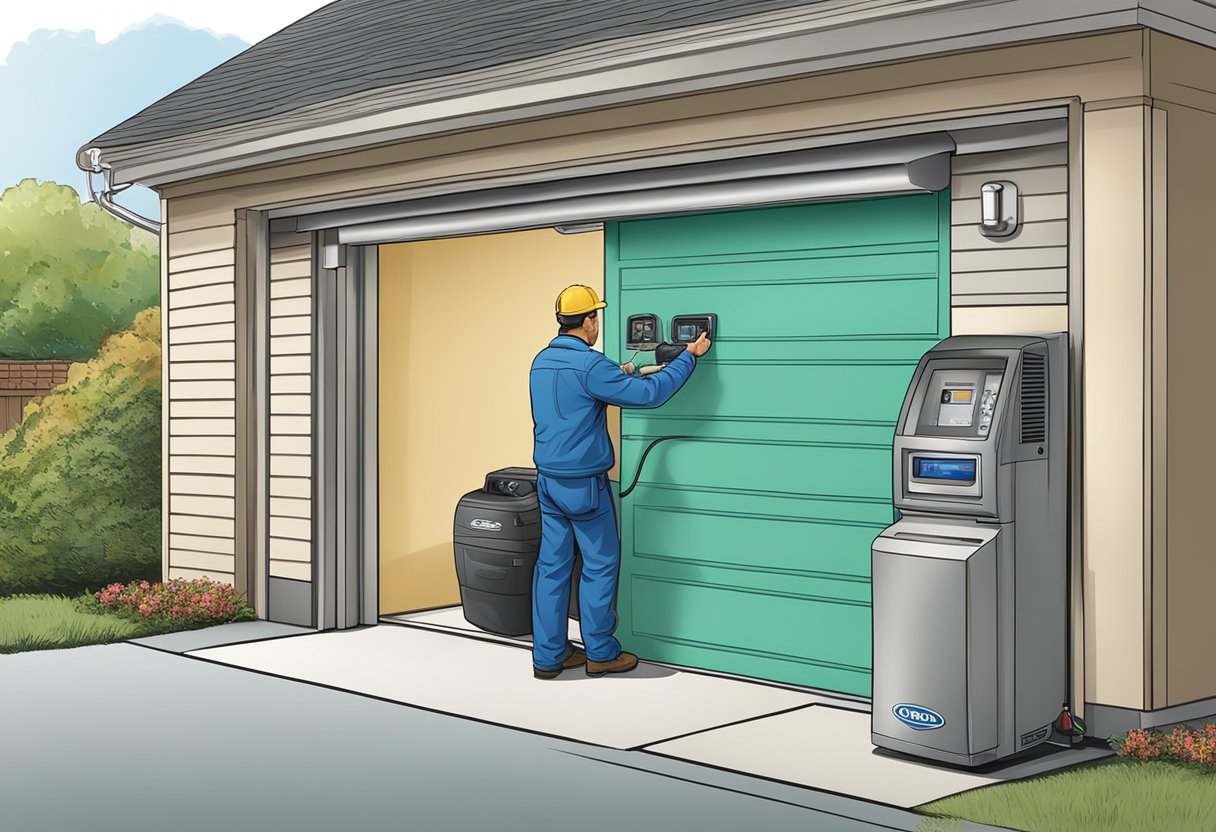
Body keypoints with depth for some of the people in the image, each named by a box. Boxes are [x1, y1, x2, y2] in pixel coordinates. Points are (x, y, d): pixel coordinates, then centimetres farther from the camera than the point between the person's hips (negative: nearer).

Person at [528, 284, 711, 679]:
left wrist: (619, 375, 31)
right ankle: (600, 653, 13)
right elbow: (649, 393, -17)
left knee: (552, 565, 9)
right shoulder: (590, 365, -18)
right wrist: (689, 356, -7)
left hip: (548, 480, 8)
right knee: (600, 565, 5)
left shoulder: (541, 362, 8)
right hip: (584, 484, -7)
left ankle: (548, 655, 13)